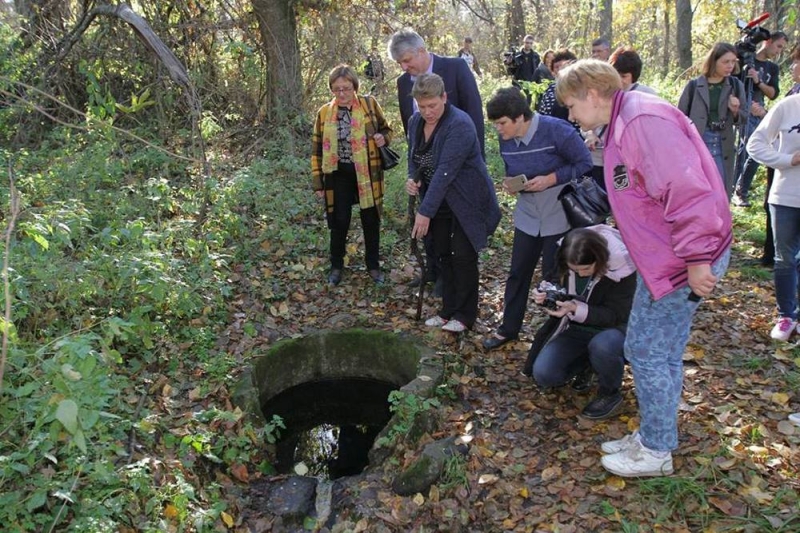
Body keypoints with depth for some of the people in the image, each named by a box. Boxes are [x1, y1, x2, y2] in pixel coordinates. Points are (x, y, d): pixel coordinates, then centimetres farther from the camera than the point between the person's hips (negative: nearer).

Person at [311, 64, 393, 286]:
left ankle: (373, 265, 26)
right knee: (339, 221, 5)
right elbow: (317, 148, 4)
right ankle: (336, 266, 25)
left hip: (367, 173, 0)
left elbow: (386, 129, 10)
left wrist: (383, 138, -15)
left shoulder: (370, 104, -2)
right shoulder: (324, 113, 0)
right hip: (339, 175, 0)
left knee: (371, 221, 9)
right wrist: (317, 181, 1)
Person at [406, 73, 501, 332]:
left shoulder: (460, 125, -24)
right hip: (440, 203, 7)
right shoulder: (415, 122, 1)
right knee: (442, 255, 10)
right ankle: (448, 309, 23)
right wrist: (412, 178, -7)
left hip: (467, 202, -7)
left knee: (462, 256, -2)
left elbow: (445, 171, -30)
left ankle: (465, 315, 12)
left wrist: (425, 212, -33)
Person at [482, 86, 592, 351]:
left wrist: (551, 179, -23)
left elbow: (585, 164, -14)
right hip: (527, 213, 5)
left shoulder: (556, 130, -20)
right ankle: (509, 327, 24)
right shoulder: (505, 138, -2)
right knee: (518, 271, 9)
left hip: (558, 213, -5)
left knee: (554, 273, 3)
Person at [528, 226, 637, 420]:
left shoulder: (620, 266, -25)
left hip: (613, 328, -3)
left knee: (602, 346, -40)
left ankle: (610, 393, -8)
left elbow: (616, 315, -22)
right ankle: (586, 361, 14)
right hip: (576, 327, 4)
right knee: (543, 374, -16)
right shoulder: (564, 261, -13)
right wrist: (544, 295, -21)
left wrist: (577, 310, -36)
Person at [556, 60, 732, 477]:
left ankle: (656, 452, 19)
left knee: (649, 353, 1)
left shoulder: (645, 120, -21)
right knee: (658, 352, 18)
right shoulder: (622, 125, 13)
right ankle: (652, 435, 34)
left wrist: (697, 258, -25)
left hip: (682, 262, -10)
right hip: (661, 257, 10)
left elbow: (686, 190, -29)